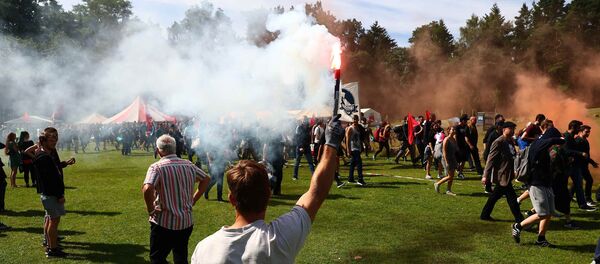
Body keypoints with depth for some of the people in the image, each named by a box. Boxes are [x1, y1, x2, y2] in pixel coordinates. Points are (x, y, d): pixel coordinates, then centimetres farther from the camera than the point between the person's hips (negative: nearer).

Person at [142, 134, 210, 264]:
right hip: (186, 222, 5)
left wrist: (151, 210, -15)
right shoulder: (188, 165, 1)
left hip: (164, 223, -5)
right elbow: (206, 179, 13)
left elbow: (147, 189, -31)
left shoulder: (157, 167, -16)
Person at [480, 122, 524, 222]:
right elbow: (491, 159, -17)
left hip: (507, 175, 9)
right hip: (502, 175, -9)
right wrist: (485, 175, -19)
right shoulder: (498, 142, -16)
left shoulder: (510, 142, 10)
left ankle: (485, 215, 28)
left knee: (495, 195, 17)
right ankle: (519, 220, 6)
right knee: (512, 198, -4)